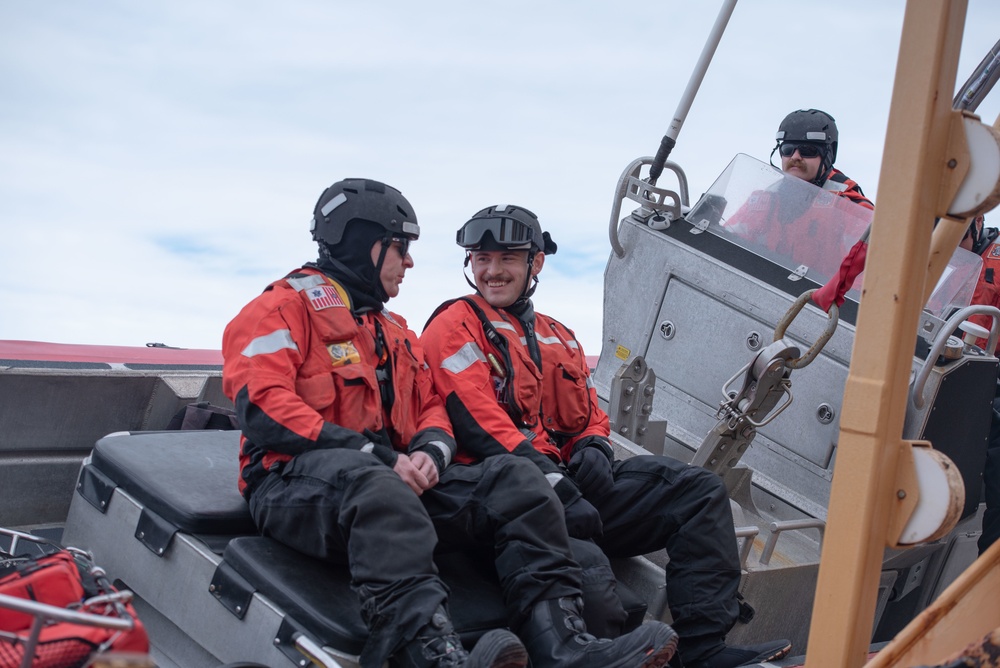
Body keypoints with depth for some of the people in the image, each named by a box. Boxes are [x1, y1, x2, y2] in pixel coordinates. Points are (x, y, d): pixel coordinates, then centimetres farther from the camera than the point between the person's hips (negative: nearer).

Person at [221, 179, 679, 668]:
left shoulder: (395, 333, 29)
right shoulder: (285, 306, 3)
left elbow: (431, 408, 24)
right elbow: (264, 407, -12)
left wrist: (430, 452, -3)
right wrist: (372, 455, -20)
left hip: (395, 476, 8)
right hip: (296, 480, -7)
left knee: (514, 480, -10)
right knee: (378, 489, -42)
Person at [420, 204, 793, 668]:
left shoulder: (561, 339, 28)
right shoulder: (456, 326, 6)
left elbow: (591, 416, 26)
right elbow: (479, 421, -8)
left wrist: (593, 448, -2)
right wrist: (560, 489, -20)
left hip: (569, 474, 7)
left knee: (700, 490, -6)